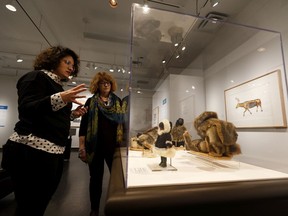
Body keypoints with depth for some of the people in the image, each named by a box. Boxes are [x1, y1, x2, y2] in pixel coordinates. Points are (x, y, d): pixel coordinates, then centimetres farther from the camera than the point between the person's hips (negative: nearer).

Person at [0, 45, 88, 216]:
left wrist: (73, 114, 9)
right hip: (32, 152, -8)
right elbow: (26, 109, -18)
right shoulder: (36, 77, -4)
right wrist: (60, 98, -30)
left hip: (54, 152, 8)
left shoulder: (58, 85, 18)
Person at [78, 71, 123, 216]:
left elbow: (123, 122, 9)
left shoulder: (118, 101, 9)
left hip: (114, 145, 1)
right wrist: (81, 145, -5)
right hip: (95, 145, 0)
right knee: (96, 177, 12)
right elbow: (84, 124, 2)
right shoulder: (90, 102, 6)